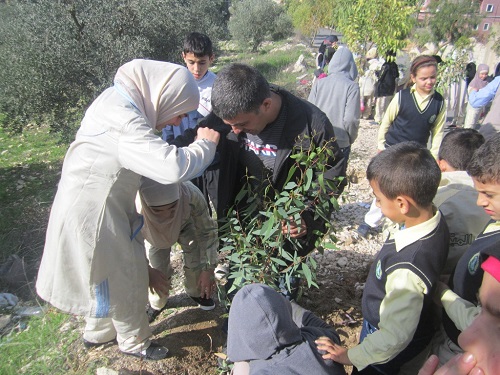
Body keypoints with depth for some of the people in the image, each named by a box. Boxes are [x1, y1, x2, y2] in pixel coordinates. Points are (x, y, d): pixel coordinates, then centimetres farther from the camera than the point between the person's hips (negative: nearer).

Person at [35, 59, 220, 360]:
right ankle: (135, 342, 37)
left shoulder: (118, 100, -1)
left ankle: (98, 332, 49)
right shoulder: (122, 123, -32)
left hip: (105, 208, 9)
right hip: (94, 214, -9)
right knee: (122, 281, 12)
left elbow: (153, 155, 6)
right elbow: (173, 167, -42)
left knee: (112, 276, 26)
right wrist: (206, 144, -24)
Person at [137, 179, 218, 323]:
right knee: (158, 271, -2)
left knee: (197, 262, -3)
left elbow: (207, 231, -24)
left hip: (186, 224, 0)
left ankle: (196, 292, 32)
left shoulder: (192, 195, -44)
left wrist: (208, 269, -22)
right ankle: (156, 304, 32)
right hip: (154, 233, 0)